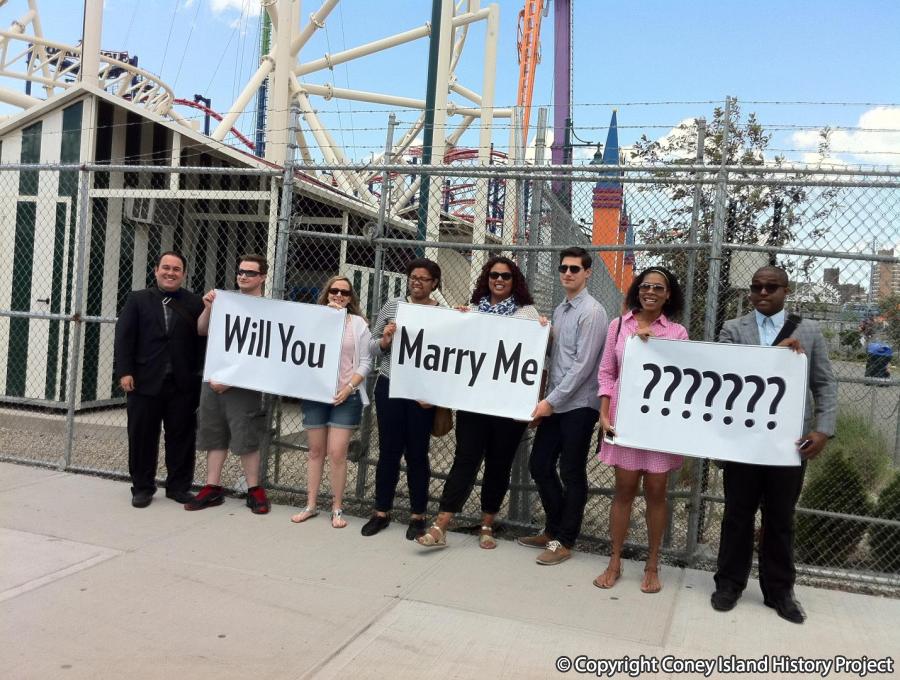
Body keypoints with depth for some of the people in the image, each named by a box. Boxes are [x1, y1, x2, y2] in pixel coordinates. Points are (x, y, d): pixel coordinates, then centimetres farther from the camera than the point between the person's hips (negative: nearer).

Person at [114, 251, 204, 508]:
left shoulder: (194, 303, 5)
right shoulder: (138, 300, 7)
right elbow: (124, 337, 0)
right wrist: (124, 372, -8)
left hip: (183, 384, 0)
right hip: (145, 381, 0)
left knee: (181, 437, 7)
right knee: (142, 436, 8)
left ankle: (179, 486, 20)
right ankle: (142, 487, 21)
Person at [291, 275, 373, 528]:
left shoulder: (358, 323, 4)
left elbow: (365, 362, 0)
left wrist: (348, 388, -12)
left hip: (345, 396, -2)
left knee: (337, 453, -5)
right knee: (316, 451, 11)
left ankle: (337, 509, 7)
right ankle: (310, 506, 20)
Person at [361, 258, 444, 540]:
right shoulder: (392, 305, 5)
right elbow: (372, 346, 11)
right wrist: (384, 341, -12)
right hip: (389, 388, 2)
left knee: (417, 454, 7)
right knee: (388, 451, 10)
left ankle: (417, 515, 21)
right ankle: (381, 512, 23)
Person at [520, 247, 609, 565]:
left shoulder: (592, 312, -11)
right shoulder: (559, 310, 13)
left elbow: (583, 365, -17)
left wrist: (552, 401, -17)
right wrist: (546, 399, 8)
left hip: (578, 405, -8)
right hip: (554, 402, 8)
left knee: (572, 473, 3)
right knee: (539, 465, 11)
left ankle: (564, 541, 16)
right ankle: (553, 529, 29)